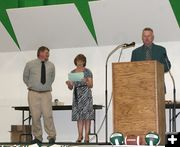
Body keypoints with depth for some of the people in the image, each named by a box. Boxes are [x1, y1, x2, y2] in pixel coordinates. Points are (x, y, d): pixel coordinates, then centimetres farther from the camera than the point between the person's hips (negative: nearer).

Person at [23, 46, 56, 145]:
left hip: (46, 93, 1)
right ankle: (37, 137, 8)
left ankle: (51, 137, -2)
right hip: (33, 93, -1)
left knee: (48, 115, -9)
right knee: (35, 116, -1)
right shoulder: (30, 64, -1)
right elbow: (25, 77, 14)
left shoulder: (51, 65, 5)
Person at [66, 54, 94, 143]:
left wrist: (86, 81, -20)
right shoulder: (72, 72, 12)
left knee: (86, 114, -6)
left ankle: (86, 136, -5)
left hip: (86, 94, -3)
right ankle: (80, 136, 3)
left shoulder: (87, 71, 3)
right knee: (79, 115, 1)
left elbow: (91, 85, -1)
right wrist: (69, 84, -10)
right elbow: (71, 87, 12)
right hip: (76, 95, 3)